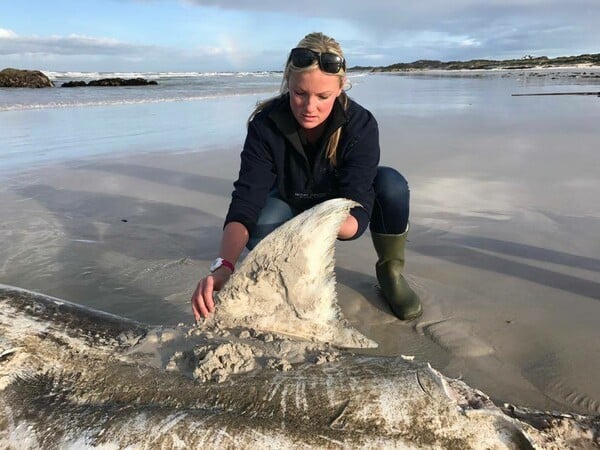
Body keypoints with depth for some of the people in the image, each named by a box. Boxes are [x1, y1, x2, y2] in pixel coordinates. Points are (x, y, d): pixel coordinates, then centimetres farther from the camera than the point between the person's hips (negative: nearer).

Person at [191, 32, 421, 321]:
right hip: (293, 204, 1)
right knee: (258, 234, -32)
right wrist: (224, 265, -53)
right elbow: (245, 204, -35)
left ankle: (390, 271, -6)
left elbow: (358, 213, -35)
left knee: (391, 185, -32)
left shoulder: (361, 125, -30)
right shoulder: (265, 125, -27)